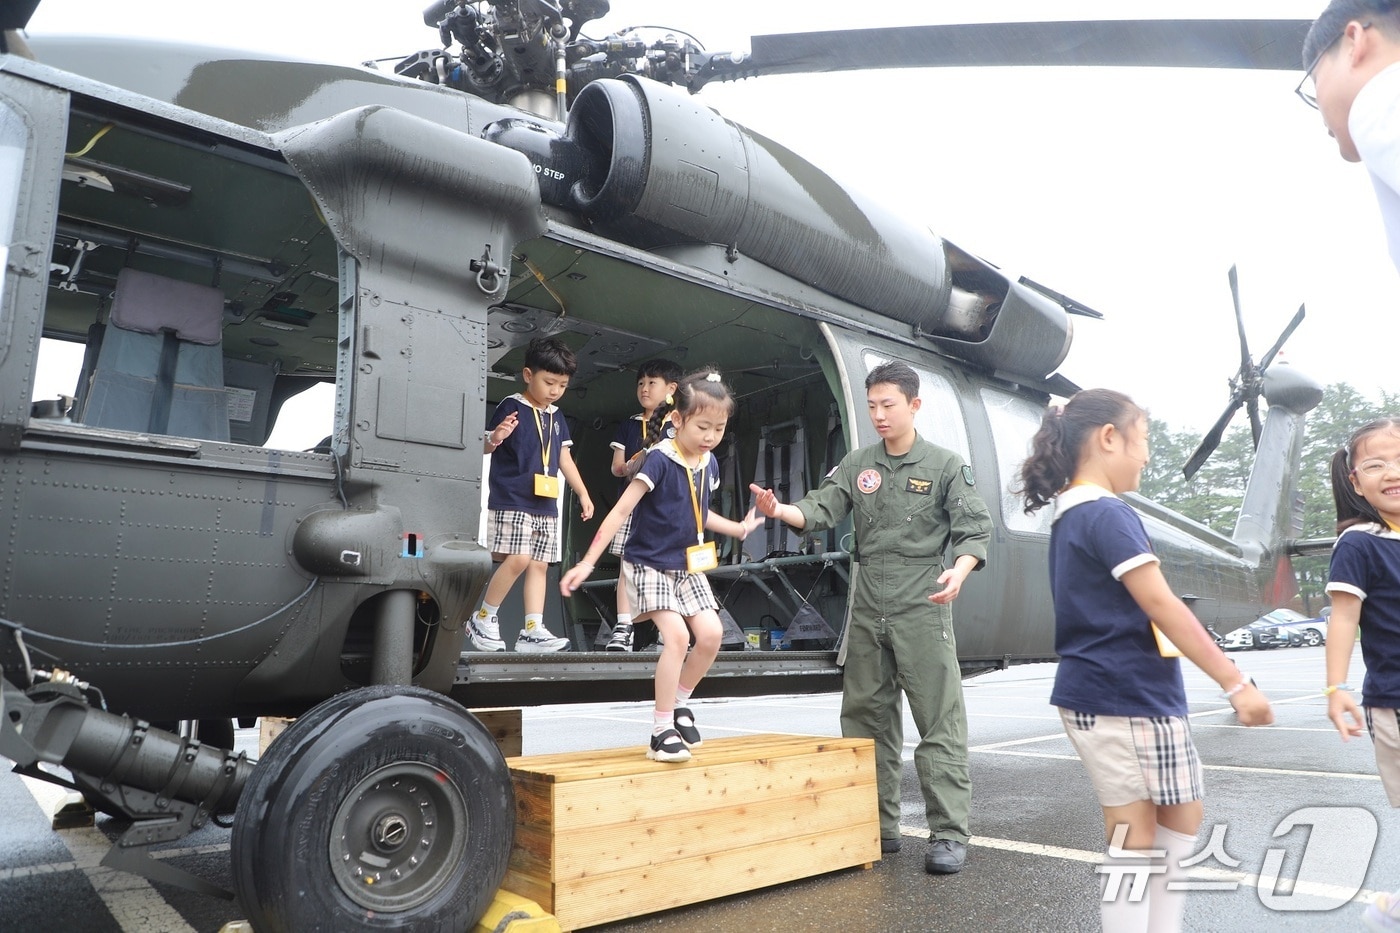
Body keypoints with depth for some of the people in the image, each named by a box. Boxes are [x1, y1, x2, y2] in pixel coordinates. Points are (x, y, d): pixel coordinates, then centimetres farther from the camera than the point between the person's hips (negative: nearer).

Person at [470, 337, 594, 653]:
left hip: (546, 505, 7)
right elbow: (487, 446, -6)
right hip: (511, 501, -7)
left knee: (539, 565, 4)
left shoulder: (557, 416, 15)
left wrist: (583, 494, 17)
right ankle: (483, 619, 2)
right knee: (518, 559, -16)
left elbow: (565, 459, 20)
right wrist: (495, 438, -29)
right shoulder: (510, 407, -5)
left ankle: (532, 630, 7)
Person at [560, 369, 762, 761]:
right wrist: (587, 562, -23)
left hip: (688, 566, 7)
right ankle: (661, 732, -5)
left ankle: (679, 703, 20)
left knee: (711, 633, -4)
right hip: (649, 564, -7)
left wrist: (737, 528, 21)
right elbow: (621, 511, -21)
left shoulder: (709, 463, 1)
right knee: (677, 635, -19)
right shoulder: (659, 459, -20)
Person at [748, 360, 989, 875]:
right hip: (867, 606, 4)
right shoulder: (857, 464, 10)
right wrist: (780, 510, -21)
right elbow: (821, 508, -1)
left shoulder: (945, 465, 1)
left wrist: (958, 571, -22)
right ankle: (879, 826, 23)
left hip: (923, 606, -4)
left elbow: (975, 531, -3)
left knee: (940, 720, -3)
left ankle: (949, 833, 7)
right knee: (865, 716, 10)